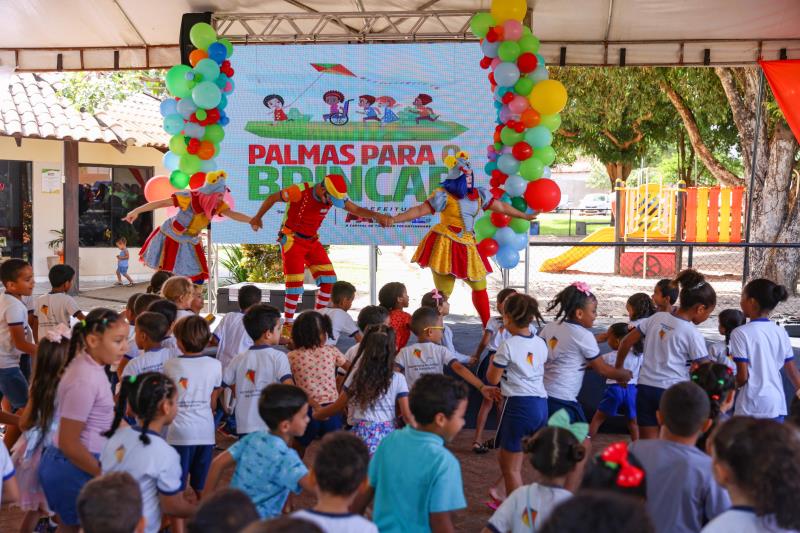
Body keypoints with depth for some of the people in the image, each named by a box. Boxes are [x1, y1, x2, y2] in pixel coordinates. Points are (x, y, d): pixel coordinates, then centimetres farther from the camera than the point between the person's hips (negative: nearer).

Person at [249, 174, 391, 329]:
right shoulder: (300, 191, -24)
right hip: (291, 240, -6)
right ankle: (287, 326, 7)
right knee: (295, 286, -9)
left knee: (329, 281, 0)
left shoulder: (333, 195, -10)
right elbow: (272, 198, -9)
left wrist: (376, 215, -28)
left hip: (312, 241, 6)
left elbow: (355, 209, -10)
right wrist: (258, 217, 3)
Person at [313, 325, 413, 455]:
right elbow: (407, 415, -1)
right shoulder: (398, 379, 0)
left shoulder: (356, 376, 3)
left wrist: (317, 414, 31)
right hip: (387, 433, 0)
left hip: (362, 434, 0)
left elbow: (338, 406, 13)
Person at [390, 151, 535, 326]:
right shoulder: (444, 195, -10)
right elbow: (420, 210, -14)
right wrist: (394, 219, -23)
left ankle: (488, 327, 26)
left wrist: (525, 216, 23)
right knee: (443, 292, -6)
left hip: (467, 246, 6)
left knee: (480, 286, 13)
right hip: (445, 245, -6)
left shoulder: (478, 195, 7)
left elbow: (502, 207, 16)